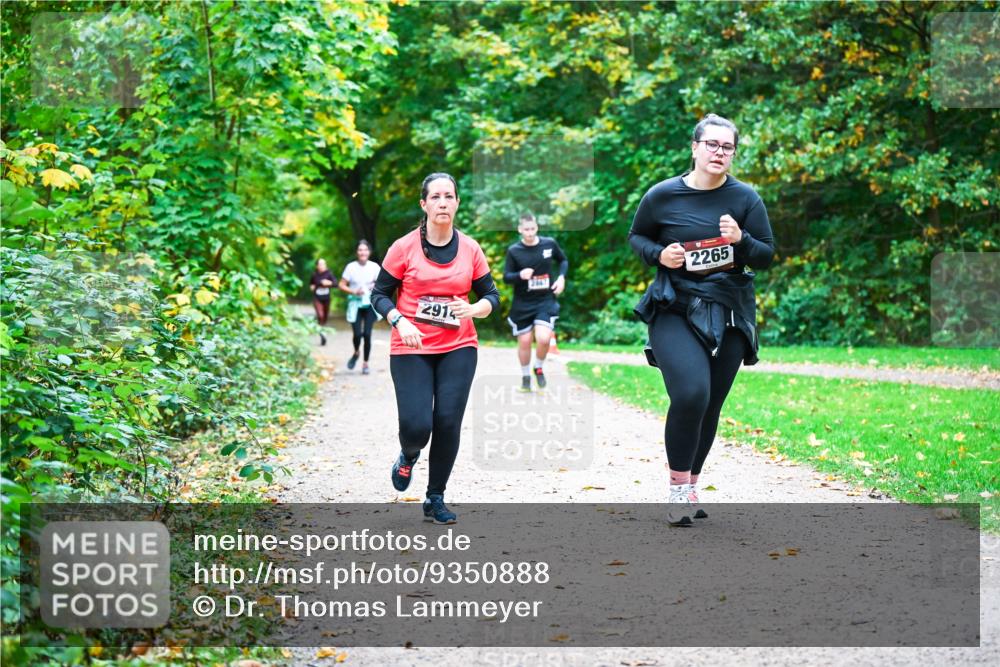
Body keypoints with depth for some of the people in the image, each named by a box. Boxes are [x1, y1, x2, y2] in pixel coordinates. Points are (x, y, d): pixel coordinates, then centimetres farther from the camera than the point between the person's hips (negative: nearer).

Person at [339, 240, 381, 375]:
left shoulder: (374, 267, 0)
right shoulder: (351, 267, -2)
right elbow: (342, 285, 1)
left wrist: (376, 286, -14)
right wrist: (354, 292, -14)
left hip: (370, 304, 1)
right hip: (355, 304, -1)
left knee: (367, 334, -6)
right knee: (357, 334, -9)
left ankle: (365, 364, 8)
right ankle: (356, 353, 25)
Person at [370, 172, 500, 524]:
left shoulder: (470, 249, 2)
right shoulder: (404, 248, -5)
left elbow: (491, 296, 9)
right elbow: (380, 294, 1)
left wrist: (473, 309, -14)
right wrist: (400, 322, -16)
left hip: (459, 349, 2)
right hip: (411, 350, -2)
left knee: (448, 423, -5)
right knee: (417, 426, -12)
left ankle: (435, 500, 11)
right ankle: (407, 457, 26)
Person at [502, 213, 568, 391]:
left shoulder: (549, 244, -3)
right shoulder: (514, 251, -7)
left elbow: (563, 260, 14)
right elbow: (506, 277, -4)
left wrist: (561, 277, -3)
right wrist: (520, 275, -24)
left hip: (546, 301, 0)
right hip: (522, 304, 0)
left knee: (543, 339, -17)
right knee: (524, 342, 5)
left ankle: (538, 368, 13)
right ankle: (525, 377, 30)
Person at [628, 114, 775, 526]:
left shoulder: (745, 198, 1)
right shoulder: (662, 195, -2)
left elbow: (767, 256, 5)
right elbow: (636, 236, 13)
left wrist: (741, 240, -16)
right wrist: (659, 255, -8)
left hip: (728, 315, 3)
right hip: (674, 310, -3)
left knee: (710, 405, 8)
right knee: (690, 394, -23)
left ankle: (691, 485, 26)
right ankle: (678, 486, -8)